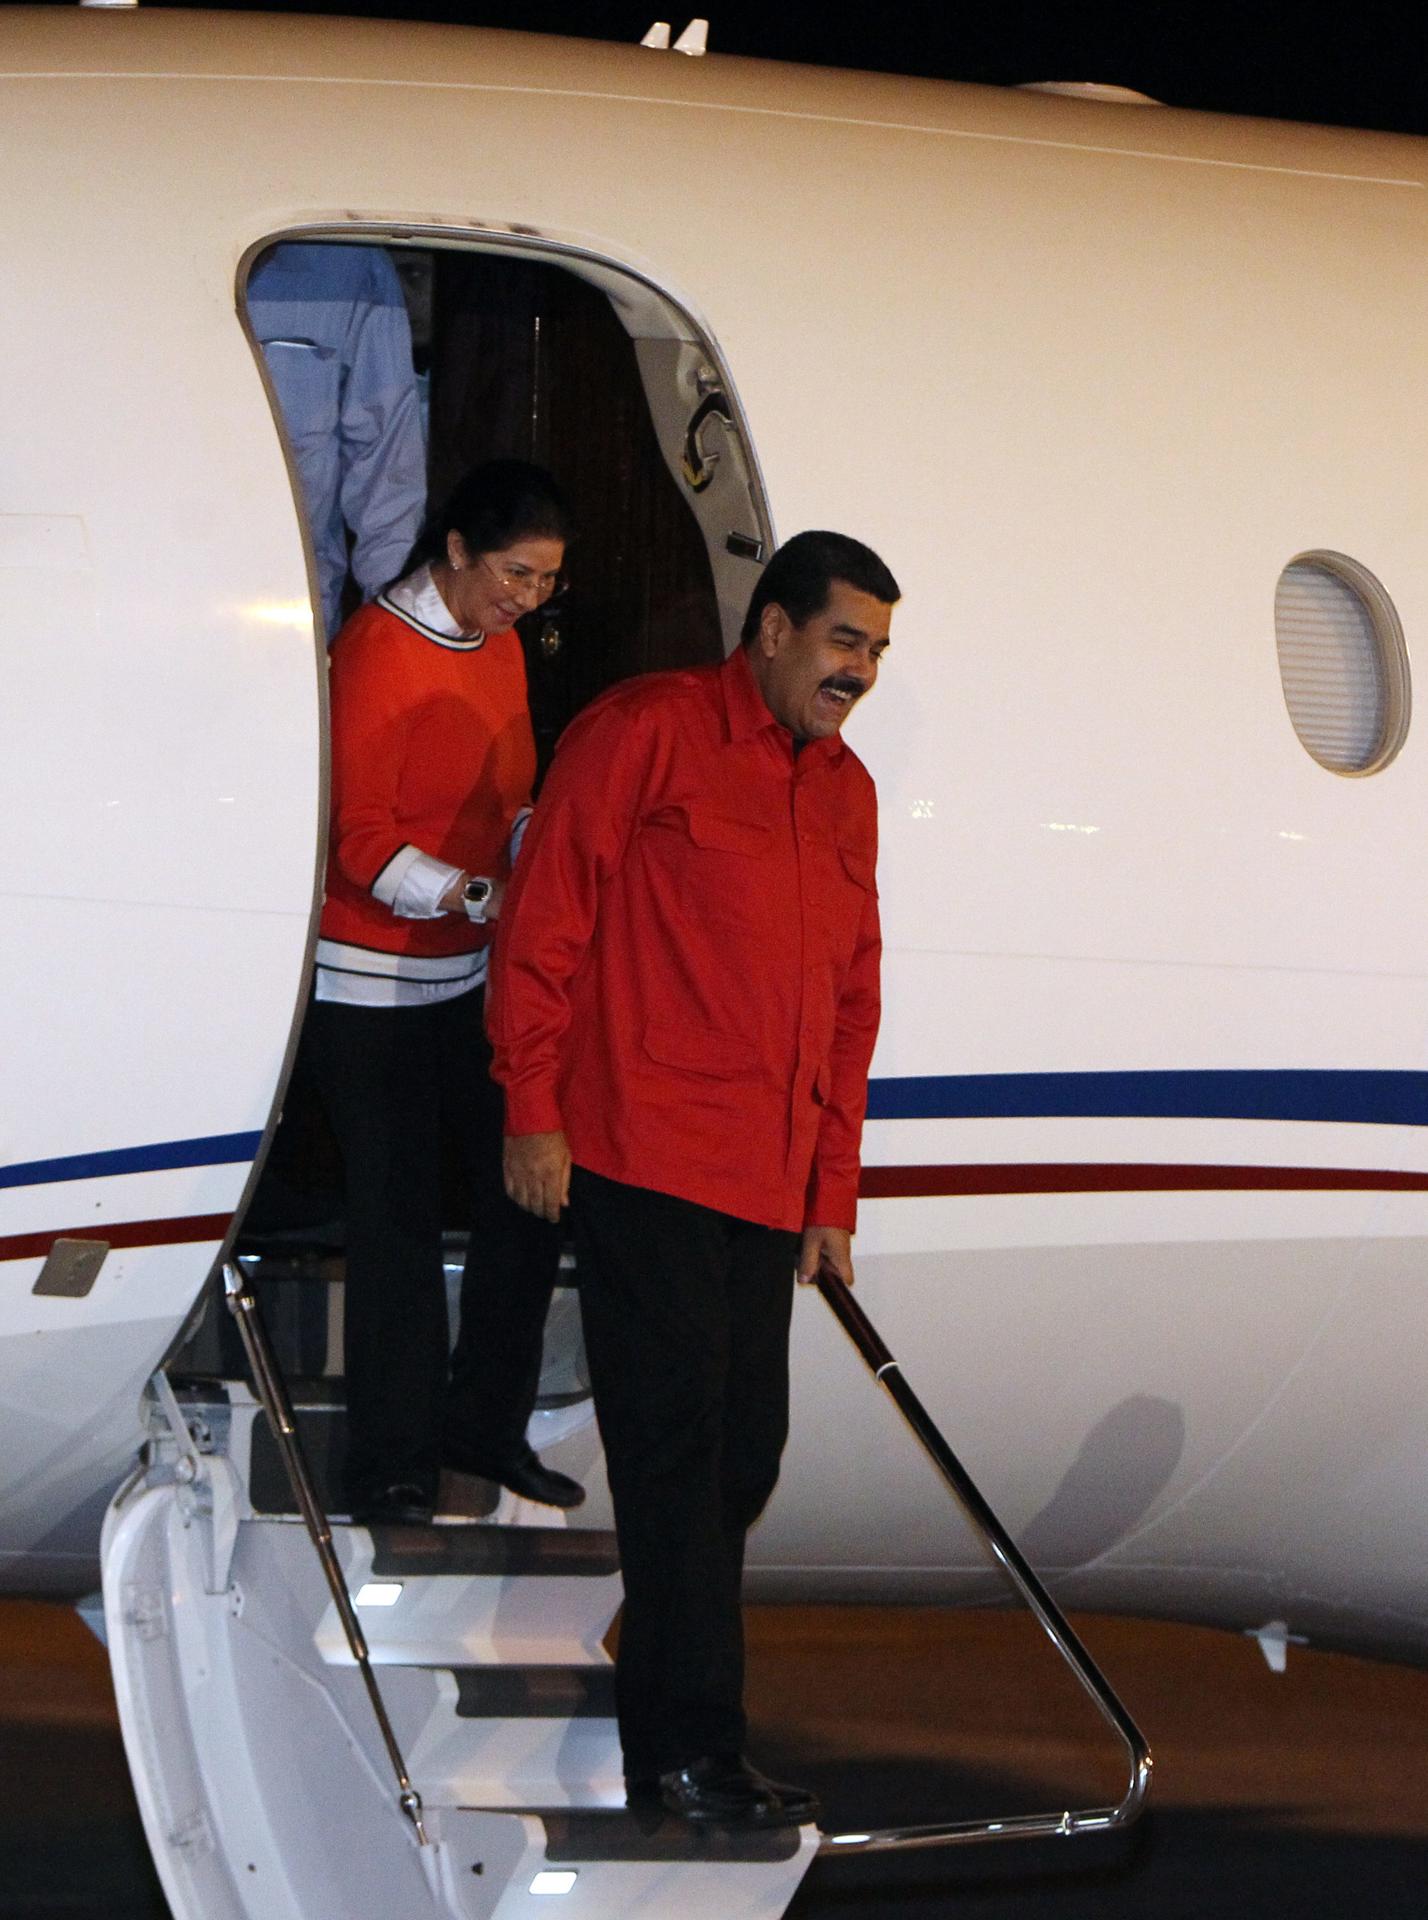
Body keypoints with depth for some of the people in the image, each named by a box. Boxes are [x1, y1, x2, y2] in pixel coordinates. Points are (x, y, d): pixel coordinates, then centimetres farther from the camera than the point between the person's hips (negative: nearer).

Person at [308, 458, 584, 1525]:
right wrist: (476, 896, -29)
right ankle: (393, 1464, 4)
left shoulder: (500, 647, 11)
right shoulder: (377, 652, -14)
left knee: (529, 1191, 5)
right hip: (374, 984, -8)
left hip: (476, 974, 8)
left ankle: (487, 1424, 20)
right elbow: (361, 843, -18)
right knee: (399, 1218, -5)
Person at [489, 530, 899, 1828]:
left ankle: (664, 1683, 18)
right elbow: (544, 919, -6)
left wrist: (833, 1190, 19)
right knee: (677, 1445, -9)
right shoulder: (647, 732, -4)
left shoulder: (845, 792, 18)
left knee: (744, 1451, 7)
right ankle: (691, 1749, -7)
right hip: (643, 1159, -7)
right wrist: (532, 1111, -9)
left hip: (766, 1181, 7)